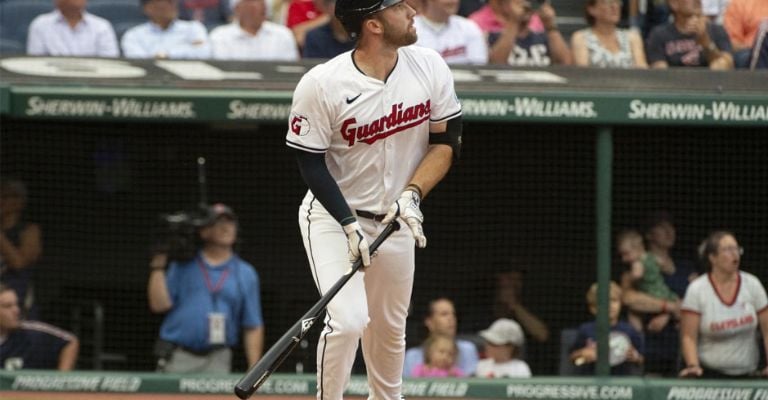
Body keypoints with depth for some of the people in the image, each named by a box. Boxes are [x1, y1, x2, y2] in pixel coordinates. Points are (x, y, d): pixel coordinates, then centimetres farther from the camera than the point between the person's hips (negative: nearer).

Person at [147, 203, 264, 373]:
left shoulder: (246, 274, 10)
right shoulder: (182, 267, 10)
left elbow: (253, 327, 8)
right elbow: (158, 304, 1)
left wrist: (254, 371, 0)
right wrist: (158, 265, -3)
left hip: (217, 363, 0)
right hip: (178, 359, 0)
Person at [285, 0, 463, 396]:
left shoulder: (430, 67, -9)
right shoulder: (321, 85, -22)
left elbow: (446, 141, -2)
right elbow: (312, 165, -15)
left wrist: (413, 194, -17)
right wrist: (350, 225, -23)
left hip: (396, 218, 5)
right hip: (332, 215, -5)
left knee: (389, 327, 14)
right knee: (348, 319, -19)